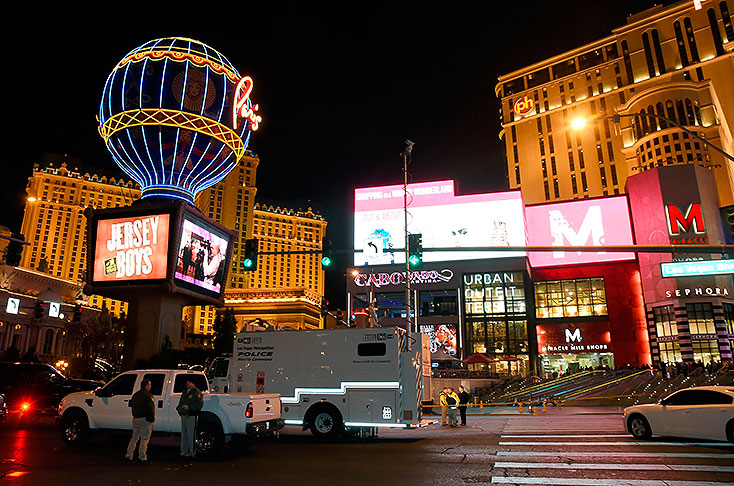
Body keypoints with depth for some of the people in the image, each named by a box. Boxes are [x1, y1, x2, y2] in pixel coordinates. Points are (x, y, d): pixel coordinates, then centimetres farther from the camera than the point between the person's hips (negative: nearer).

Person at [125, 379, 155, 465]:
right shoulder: (148, 396, -14)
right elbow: (150, 409, -18)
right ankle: (142, 458, 2)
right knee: (145, 439, 0)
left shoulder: (135, 395, 13)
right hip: (145, 419, -8)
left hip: (135, 419, 8)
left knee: (134, 438, 18)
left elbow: (132, 406, 18)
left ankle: (129, 455, 18)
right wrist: (152, 419, -9)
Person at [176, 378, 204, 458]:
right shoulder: (184, 392, 19)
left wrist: (189, 407, -20)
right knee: (184, 434, 13)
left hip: (191, 416, -8)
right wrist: (179, 408, 9)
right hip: (183, 416, 8)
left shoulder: (197, 393, -7)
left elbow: (200, 404, -15)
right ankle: (184, 451, 23)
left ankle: (191, 452, 0)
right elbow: (180, 402, 29)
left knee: (191, 435, -6)